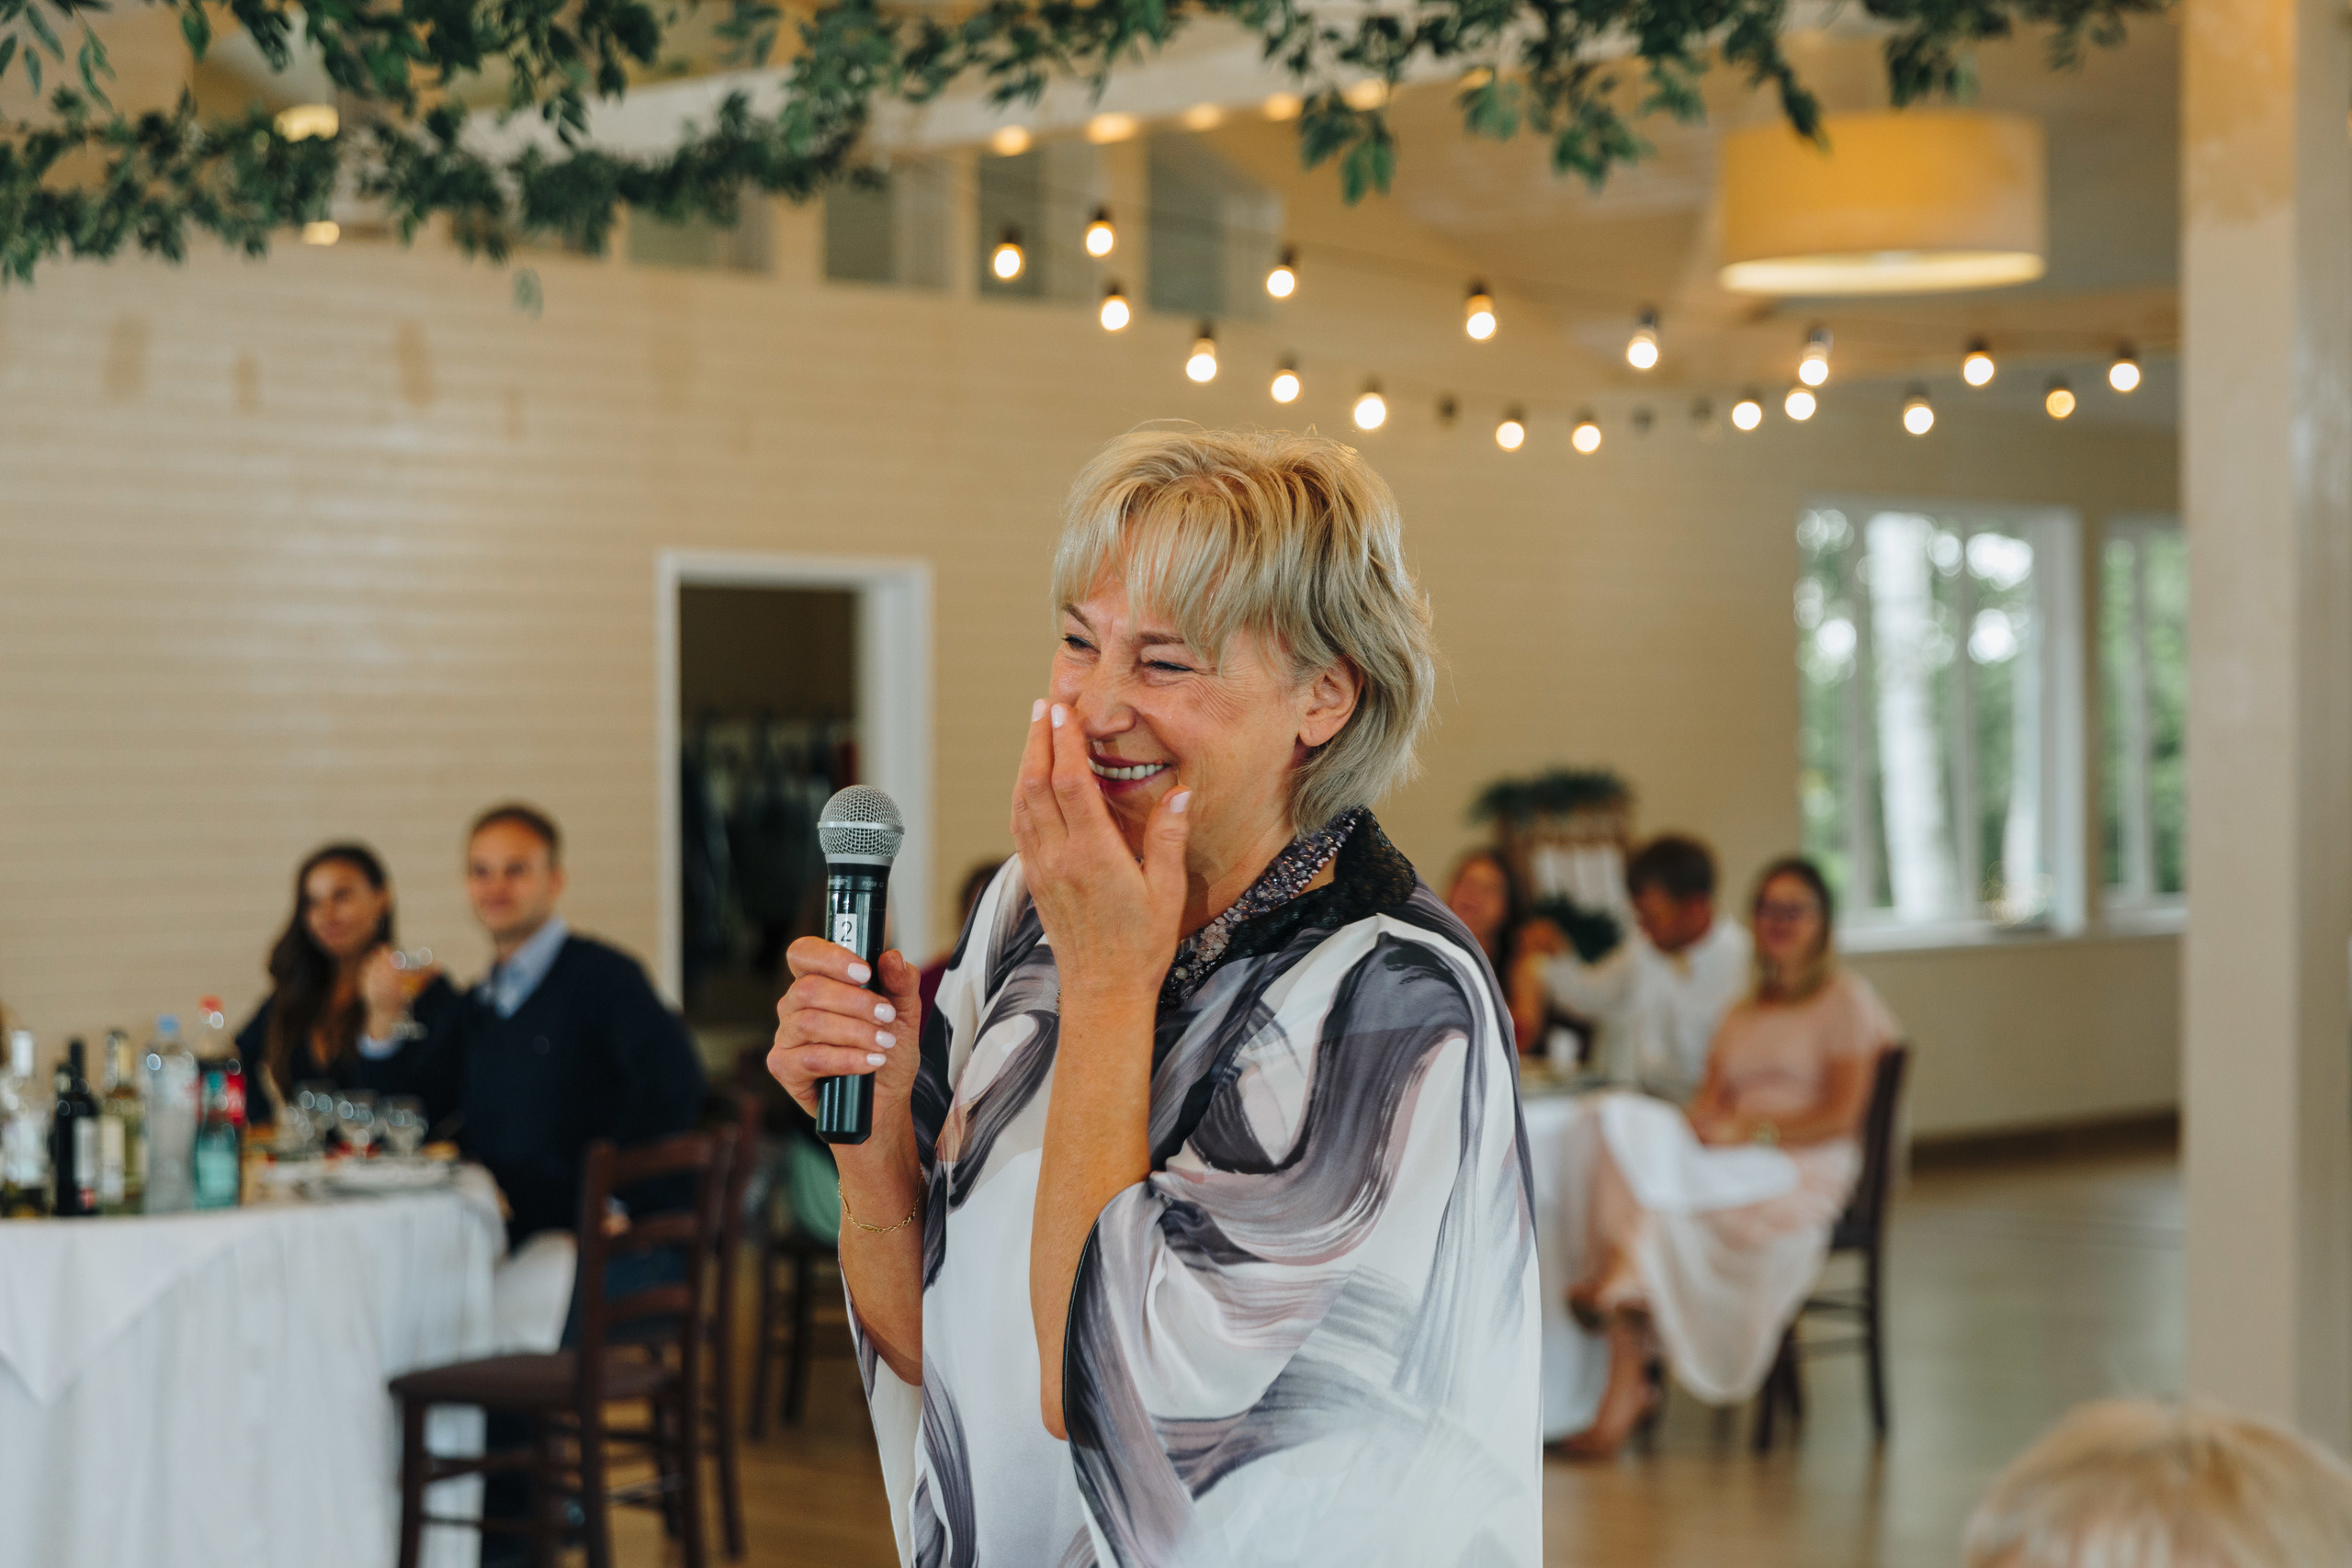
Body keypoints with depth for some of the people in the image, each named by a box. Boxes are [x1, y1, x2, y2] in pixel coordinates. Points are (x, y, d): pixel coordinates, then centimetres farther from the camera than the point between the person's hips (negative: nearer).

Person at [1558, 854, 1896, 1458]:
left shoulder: (1847, 999, 6)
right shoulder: (1745, 1011, 28)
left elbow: (1843, 1114, -5)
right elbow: (1710, 1096, 17)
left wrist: (1751, 1132, -15)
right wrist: (1702, 1122, -8)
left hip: (1803, 1170, -6)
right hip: (1731, 1167, 6)